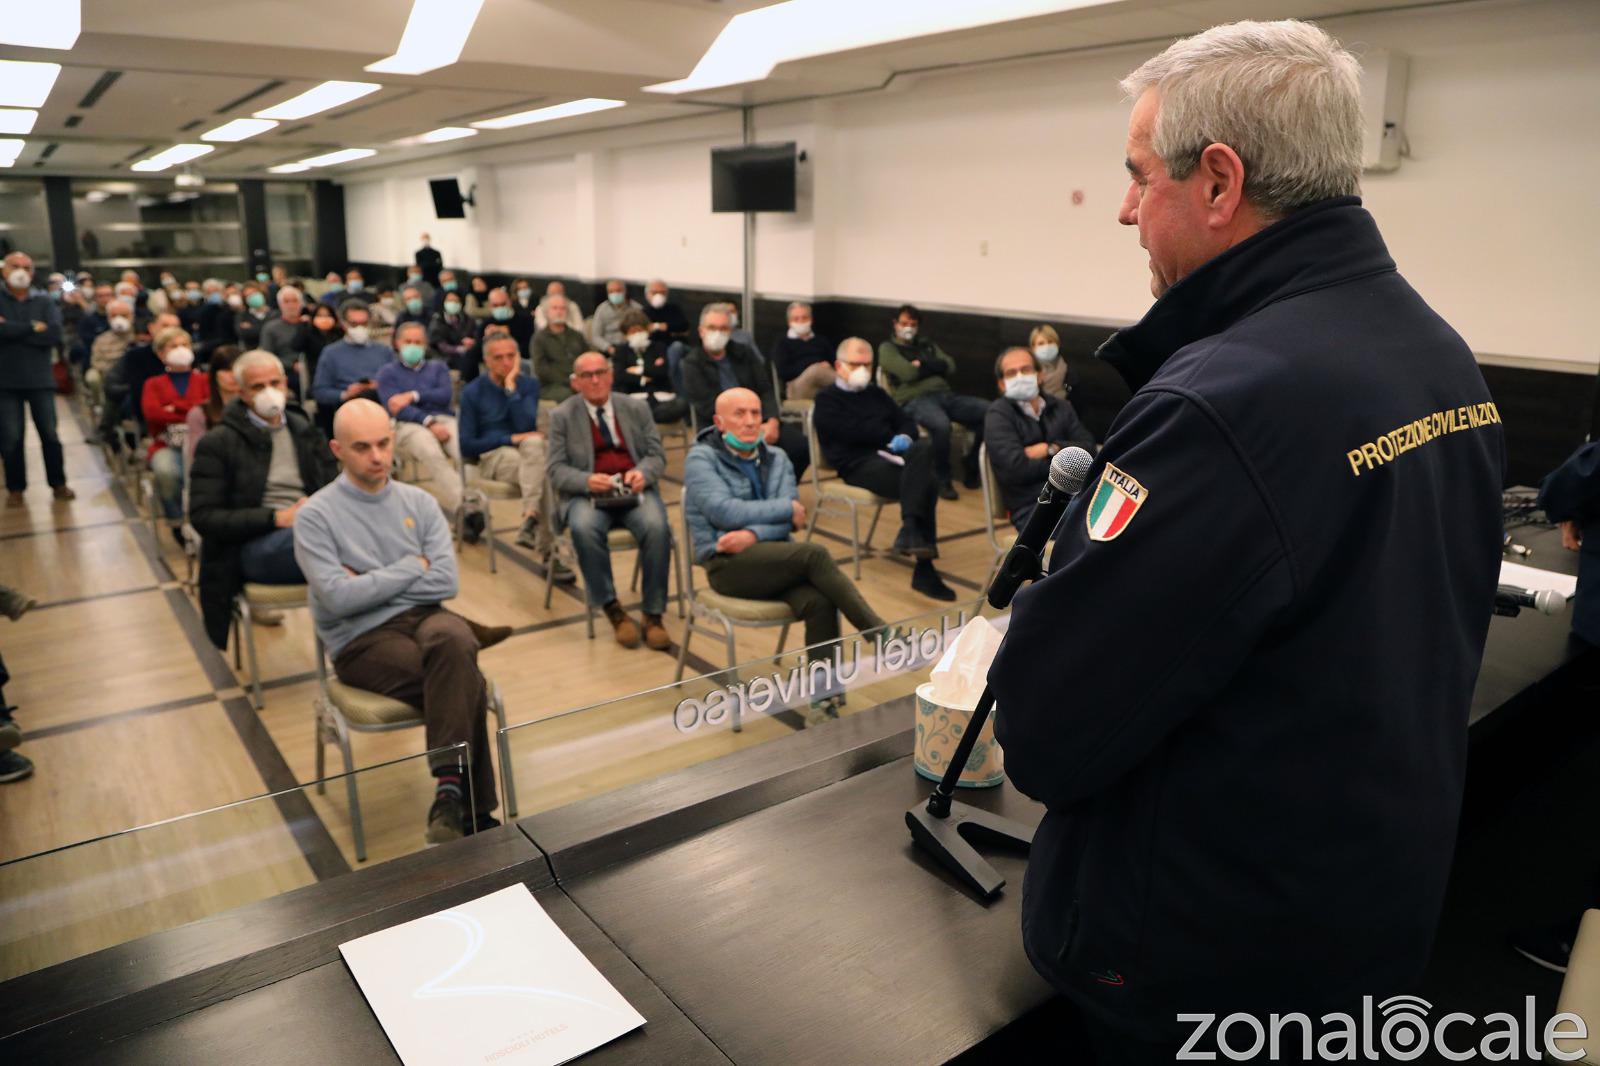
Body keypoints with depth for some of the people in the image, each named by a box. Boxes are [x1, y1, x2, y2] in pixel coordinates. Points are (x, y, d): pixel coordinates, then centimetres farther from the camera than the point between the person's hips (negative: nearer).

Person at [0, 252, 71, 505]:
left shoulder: (45, 302, 5)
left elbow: (54, 335, -12)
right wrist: (33, 328, -13)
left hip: (40, 378, 1)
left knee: (49, 434, 6)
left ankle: (58, 483, 18)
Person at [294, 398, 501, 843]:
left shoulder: (419, 503, 9)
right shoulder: (315, 515, -1)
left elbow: (446, 582, -2)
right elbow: (338, 598, -14)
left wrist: (370, 583, -7)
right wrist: (412, 567, -7)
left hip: (425, 617, 3)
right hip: (362, 640, -3)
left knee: (454, 638, -35)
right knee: (466, 681, -30)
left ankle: (451, 789, -32)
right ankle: (474, 810, -20)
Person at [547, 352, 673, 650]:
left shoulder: (636, 408, 11)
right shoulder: (562, 416, 5)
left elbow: (657, 455, 9)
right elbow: (556, 469, 0)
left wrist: (643, 472, -15)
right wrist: (587, 480, -21)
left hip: (635, 490, 1)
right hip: (586, 494, -1)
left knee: (657, 527, -31)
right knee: (585, 528, -35)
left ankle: (653, 614, -18)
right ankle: (611, 608, -20)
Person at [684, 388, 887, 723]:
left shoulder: (776, 459, 14)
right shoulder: (701, 459, 0)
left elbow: (788, 522, 1)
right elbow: (725, 512, -16)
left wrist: (753, 535, -19)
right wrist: (787, 508, -8)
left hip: (776, 559, 5)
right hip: (728, 564, -4)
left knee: (818, 602, -29)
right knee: (814, 553, -29)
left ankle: (822, 699, -26)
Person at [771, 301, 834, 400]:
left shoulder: (821, 340, 28)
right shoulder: (782, 343, 16)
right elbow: (783, 373, -1)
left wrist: (828, 368, -10)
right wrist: (814, 369, -6)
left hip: (826, 385, 3)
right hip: (798, 385, -3)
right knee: (816, 370, -34)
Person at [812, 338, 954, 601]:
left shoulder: (876, 394, 28)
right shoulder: (827, 400, 7)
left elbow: (907, 422, 19)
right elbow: (854, 432, -10)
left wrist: (905, 438, -6)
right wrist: (891, 436, 0)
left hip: (889, 455, 6)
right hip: (858, 464, -6)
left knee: (925, 447, -30)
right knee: (925, 483, -30)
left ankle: (910, 531, -34)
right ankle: (923, 570, -33)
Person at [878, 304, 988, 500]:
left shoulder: (927, 345, 30)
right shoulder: (887, 348, 12)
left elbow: (950, 366, 12)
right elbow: (907, 373, -6)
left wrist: (922, 365, 0)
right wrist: (933, 366, 8)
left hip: (945, 395, 6)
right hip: (914, 400, -6)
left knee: (990, 412, -18)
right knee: (941, 424, -41)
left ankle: (972, 467, -2)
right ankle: (942, 480, -19)